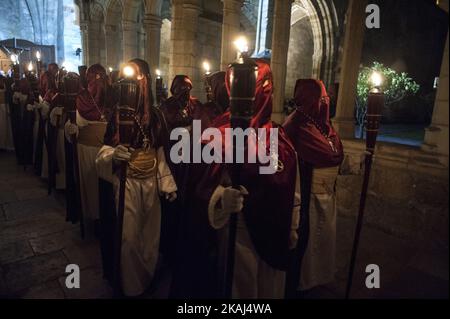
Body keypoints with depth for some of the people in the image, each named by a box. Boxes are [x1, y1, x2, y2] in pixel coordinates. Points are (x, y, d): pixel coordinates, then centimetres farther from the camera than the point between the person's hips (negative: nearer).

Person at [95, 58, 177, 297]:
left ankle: (148, 280, 40)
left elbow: (160, 154, 7)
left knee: (150, 236, 15)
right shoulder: (117, 114, -9)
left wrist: (168, 183, 7)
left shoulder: (155, 115, 2)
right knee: (129, 238, 4)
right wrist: (114, 155, -34)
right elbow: (104, 152, -11)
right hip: (127, 183, -3)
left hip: (151, 183, 4)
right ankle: (131, 286, 29)